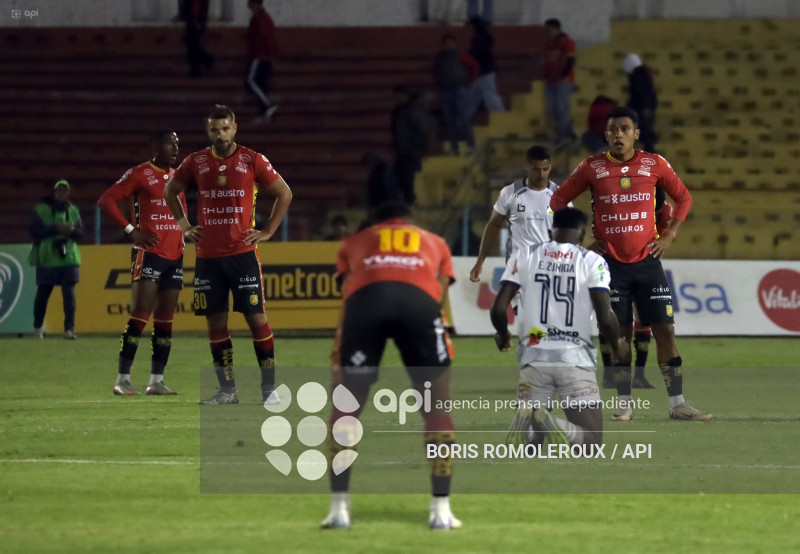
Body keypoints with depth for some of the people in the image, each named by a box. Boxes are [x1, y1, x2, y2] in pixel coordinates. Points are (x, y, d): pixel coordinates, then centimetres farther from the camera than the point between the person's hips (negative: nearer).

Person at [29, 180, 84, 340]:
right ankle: (37, 327, 26)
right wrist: (56, 229, -20)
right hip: (47, 259, -2)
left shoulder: (73, 210, 11)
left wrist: (72, 231, -14)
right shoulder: (41, 209, -2)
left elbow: (81, 231, 9)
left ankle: (69, 328, -11)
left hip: (69, 258, 2)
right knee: (43, 293, 8)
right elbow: (34, 230, -11)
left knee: (69, 293, -8)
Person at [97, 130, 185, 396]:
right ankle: (122, 379, -9)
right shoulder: (140, 174, -5)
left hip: (174, 255, 7)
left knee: (165, 319, 6)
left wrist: (183, 237, 14)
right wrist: (131, 230, -15)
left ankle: (156, 381, 9)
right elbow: (106, 201, -9)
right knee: (140, 315, -11)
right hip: (149, 253, -7)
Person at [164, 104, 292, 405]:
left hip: (242, 253, -3)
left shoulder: (252, 161, -2)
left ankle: (269, 388, 0)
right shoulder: (195, 163, 5)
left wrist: (267, 231, 0)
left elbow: (284, 194, 6)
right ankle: (227, 389, 11)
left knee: (256, 318, -6)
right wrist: (183, 225, 11)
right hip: (208, 256, 3)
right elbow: (170, 192, 21)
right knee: (215, 322, 4)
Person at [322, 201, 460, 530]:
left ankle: (339, 509, 11)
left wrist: (340, 359, 29)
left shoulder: (355, 242, 37)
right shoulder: (435, 243, 37)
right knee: (437, 407, 14)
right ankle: (441, 509, 10)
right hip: (420, 301, 0)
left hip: (365, 298, 0)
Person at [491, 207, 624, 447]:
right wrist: (616, 345, 16)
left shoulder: (524, 255, 6)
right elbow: (605, 318, -6)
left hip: (534, 355, 2)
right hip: (575, 356, -2)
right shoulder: (592, 261, -1)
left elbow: (498, 308, 3)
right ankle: (551, 424, -29)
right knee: (591, 442, 4)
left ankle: (527, 418, -23)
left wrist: (503, 335, 25)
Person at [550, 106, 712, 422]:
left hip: (647, 261, 1)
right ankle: (625, 404, 9)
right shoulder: (592, 168, 0)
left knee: (665, 329, -2)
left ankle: (677, 404, 2)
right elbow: (558, 201, 7)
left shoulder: (654, 165, 2)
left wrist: (669, 235, 3)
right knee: (619, 333, 0)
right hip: (611, 263, -1)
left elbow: (683, 197, 13)